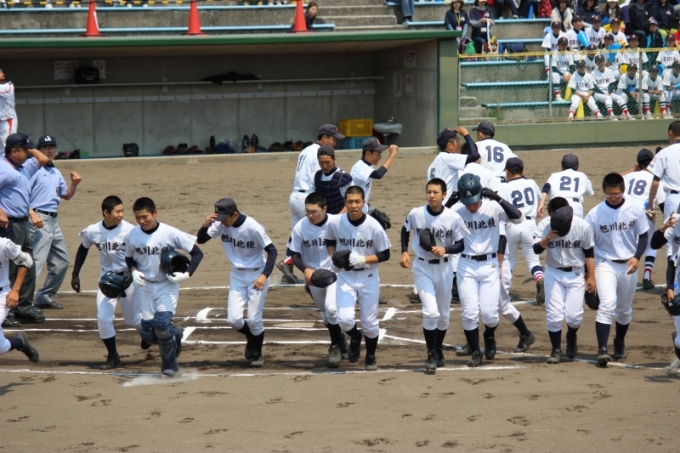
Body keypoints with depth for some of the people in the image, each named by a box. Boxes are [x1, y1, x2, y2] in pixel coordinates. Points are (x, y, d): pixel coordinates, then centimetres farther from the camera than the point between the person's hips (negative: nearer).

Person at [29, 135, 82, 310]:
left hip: (54, 221, 9)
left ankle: (45, 297, 24)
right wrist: (32, 214, -26)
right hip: (39, 220, -9)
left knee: (61, 261, 14)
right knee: (37, 260, -19)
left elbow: (66, 195, 26)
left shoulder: (56, 173, 18)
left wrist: (74, 184, 7)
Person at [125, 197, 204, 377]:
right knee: (148, 333, 0)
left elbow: (197, 253, -11)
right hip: (145, 287, 4)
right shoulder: (133, 234, -5)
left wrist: (187, 274, -22)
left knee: (161, 324, -20)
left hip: (167, 286, -4)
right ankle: (174, 334, 33)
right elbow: (129, 257, 12)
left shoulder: (170, 233, -16)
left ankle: (169, 364, 2)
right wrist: (133, 271, -8)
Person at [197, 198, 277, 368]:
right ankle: (252, 338, 28)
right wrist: (205, 226, -29)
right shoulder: (221, 225, -10)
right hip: (237, 275, 4)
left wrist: (265, 275, -31)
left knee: (253, 319, -5)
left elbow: (272, 251, -19)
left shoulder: (253, 227, -24)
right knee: (234, 319, -4)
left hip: (256, 275, -4)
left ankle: (256, 353, 21)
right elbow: (201, 240, -7)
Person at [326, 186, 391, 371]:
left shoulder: (373, 226, -16)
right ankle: (355, 339, 20)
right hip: (345, 276, 1)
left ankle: (370, 357, 33)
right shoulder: (336, 223, -10)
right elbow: (330, 241, 11)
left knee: (370, 322, 7)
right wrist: (333, 255, -8)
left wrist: (363, 259, -22)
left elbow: (384, 255, -8)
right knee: (345, 318, -15)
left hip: (368, 277, -1)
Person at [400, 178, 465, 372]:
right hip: (422, 268, -1)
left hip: (444, 268, 1)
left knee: (444, 315, 15)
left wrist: (445, 249, -23)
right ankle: (431, 356, -1)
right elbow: (405, 230, 10)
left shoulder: (454, 218, -13)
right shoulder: (415, 214, -11)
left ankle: (439, 351, 37)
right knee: (431, 312, -14)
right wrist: (404, 252, -2)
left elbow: (460, 245, -5)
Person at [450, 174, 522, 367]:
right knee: (470, 313, -4)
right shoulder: (456, 211, -8)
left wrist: (497, 198, -30)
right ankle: (475, 353, 14)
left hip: (489, 265, 0)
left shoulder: (493, 207, -9)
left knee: (490, 313, -1)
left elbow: (516, 215, -23)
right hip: (466, 266, 0)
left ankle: (489, 336, 33)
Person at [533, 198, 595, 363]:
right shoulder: (544, 225, -14)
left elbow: (589, 252, -4)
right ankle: (556, 350, 14)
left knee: (574, 316, -6)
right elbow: (536, 249, -19)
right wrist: (547, 239, -38)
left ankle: (572, 336, 27)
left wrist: (591, 277, -1)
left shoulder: (583, 226, -15)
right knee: (554, 315, -4)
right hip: (553, 273, 1)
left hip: (576, 274, -1)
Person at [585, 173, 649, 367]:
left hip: (628, 266, 3)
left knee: (624, 309, 15)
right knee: (607, 305, -19)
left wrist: (636, 257, -13)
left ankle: (619, 344, 37)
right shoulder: (595, 214, -8)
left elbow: (643, 236, 4)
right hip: (605, 264, -3)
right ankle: (602, 349, -22)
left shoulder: (635, 210, -4)